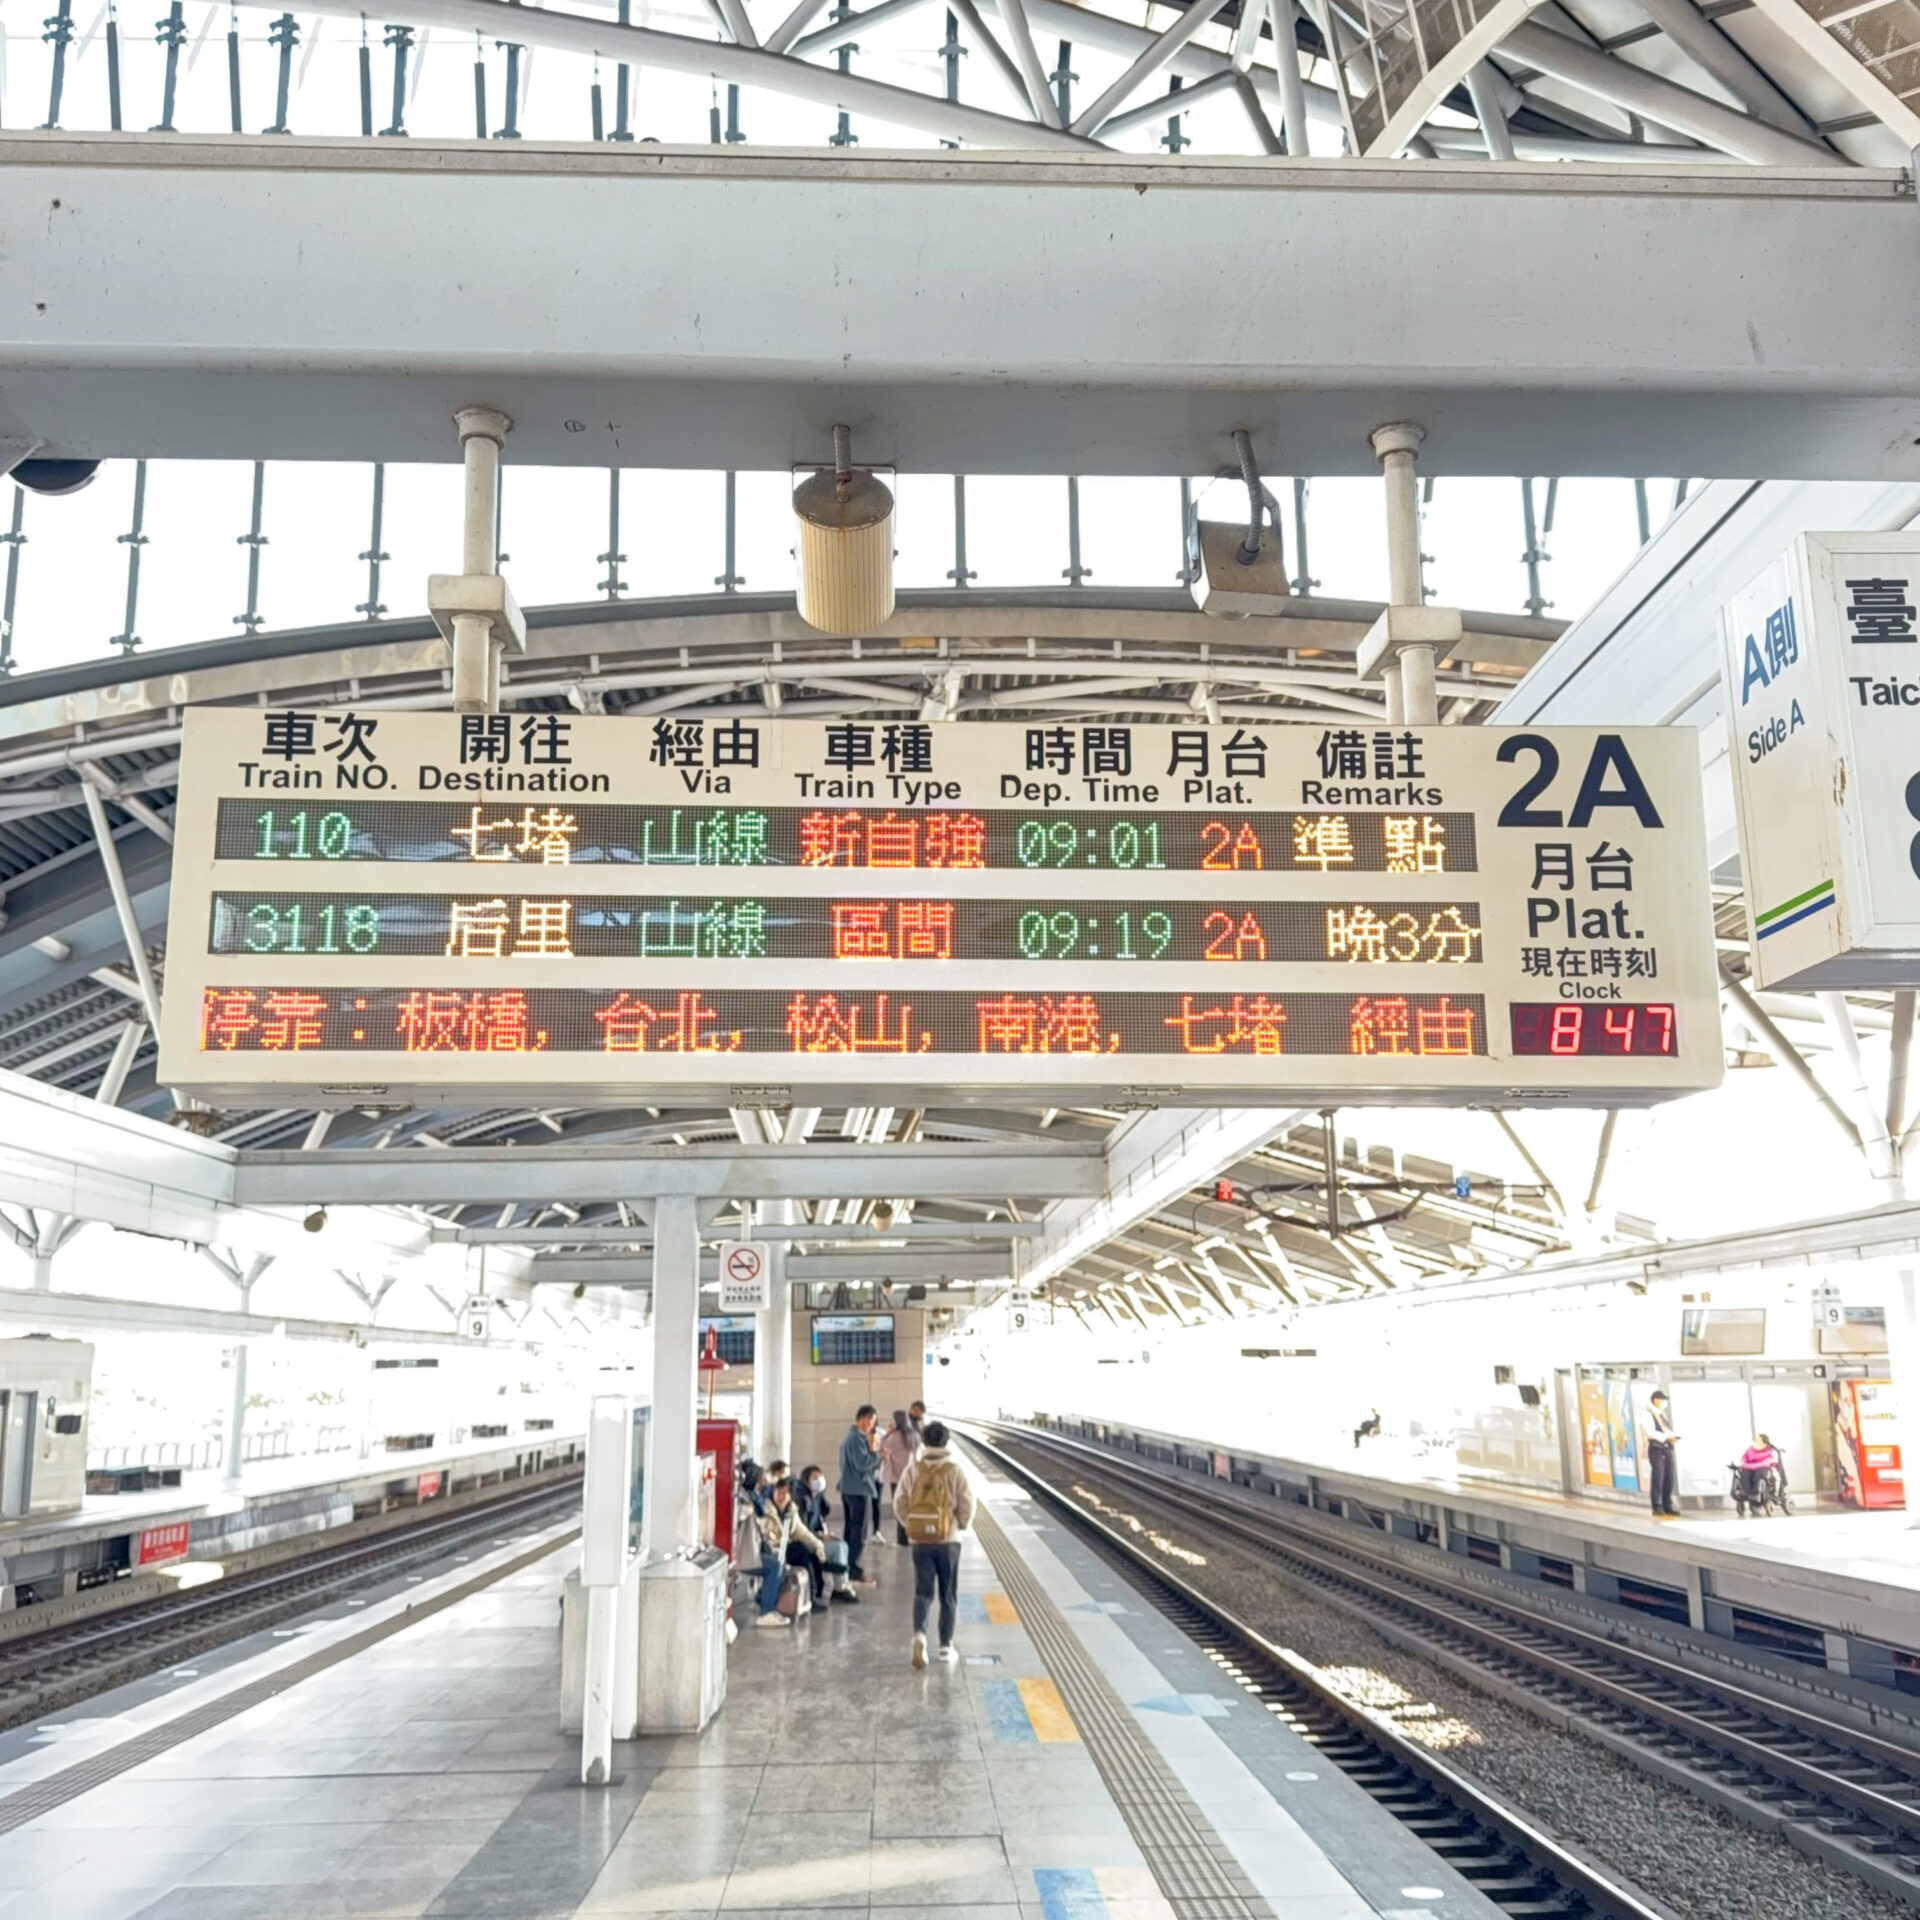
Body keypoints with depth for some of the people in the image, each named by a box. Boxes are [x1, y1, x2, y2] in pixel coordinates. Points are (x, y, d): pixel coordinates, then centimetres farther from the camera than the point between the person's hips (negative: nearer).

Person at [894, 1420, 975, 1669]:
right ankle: (946, 1645, 15)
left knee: (922, 1592, 5)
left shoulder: (913, 1469, -2)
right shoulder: (954, 1470, -7)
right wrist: (962, 1526, 10)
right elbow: (967, 1503, -8)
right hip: (947, 1539, -1)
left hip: (919, 1540, 1)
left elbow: (899, 1502, 0)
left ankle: (919, 1633, -19)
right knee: (948, 1595, 12)